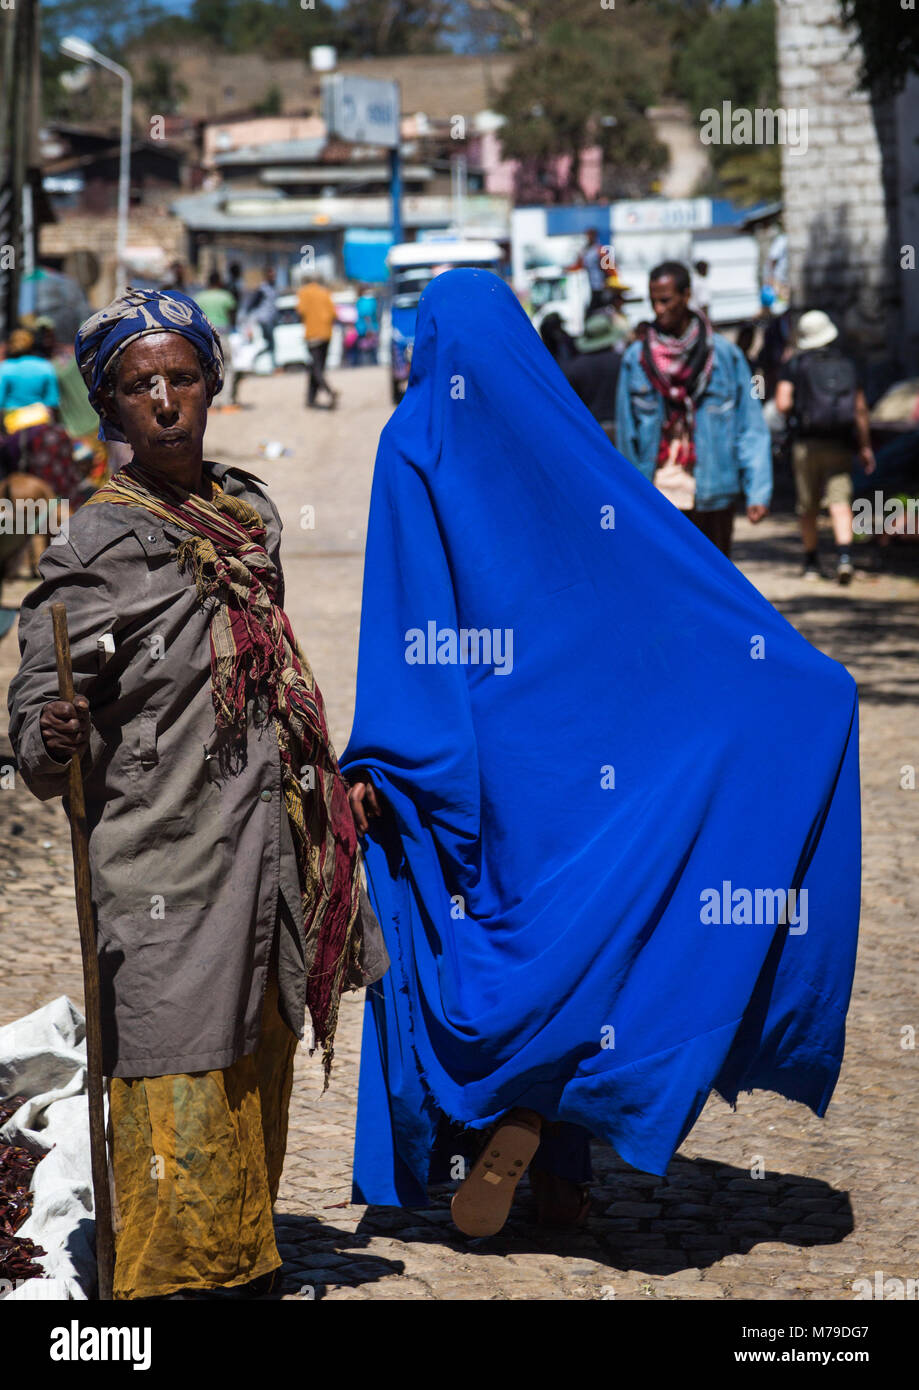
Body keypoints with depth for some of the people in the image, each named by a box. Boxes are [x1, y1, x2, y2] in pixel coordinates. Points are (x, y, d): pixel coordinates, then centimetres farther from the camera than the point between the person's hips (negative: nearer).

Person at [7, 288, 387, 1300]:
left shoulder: (247, 512, 12)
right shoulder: (99, 548, -9)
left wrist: (324, 790, 24)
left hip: (266, 849, 7)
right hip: (163, 865, -7)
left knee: (256, 1069, 15)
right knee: (178, 1096, -8)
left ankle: (239, 1266, 28)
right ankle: (170, 1281, 2)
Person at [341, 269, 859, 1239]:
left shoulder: (415, 446, -4)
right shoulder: (567, 439, 3)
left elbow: (399, 614, -11)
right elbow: (694, 577, -1)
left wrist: (370, 760, -12)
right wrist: (800, 672, 0)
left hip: (455, 756, -3)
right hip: (567, 747, 3)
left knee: (459, 943, 6)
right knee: (569, 930, 8)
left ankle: (503, 1117, -10)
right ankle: (561, 1173, 8)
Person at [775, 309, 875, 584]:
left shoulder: (795, 364, 1)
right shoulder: (846, 365, 9)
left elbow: (782, 403, -9)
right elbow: (860, 410, 8)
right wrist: (865, 447, 13)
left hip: (806, 443, -1)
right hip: (839, 446, 1)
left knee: (807, 507, 10)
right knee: (840, 502, -8)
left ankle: (811, 563, 18)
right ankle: (844, 555, -28)